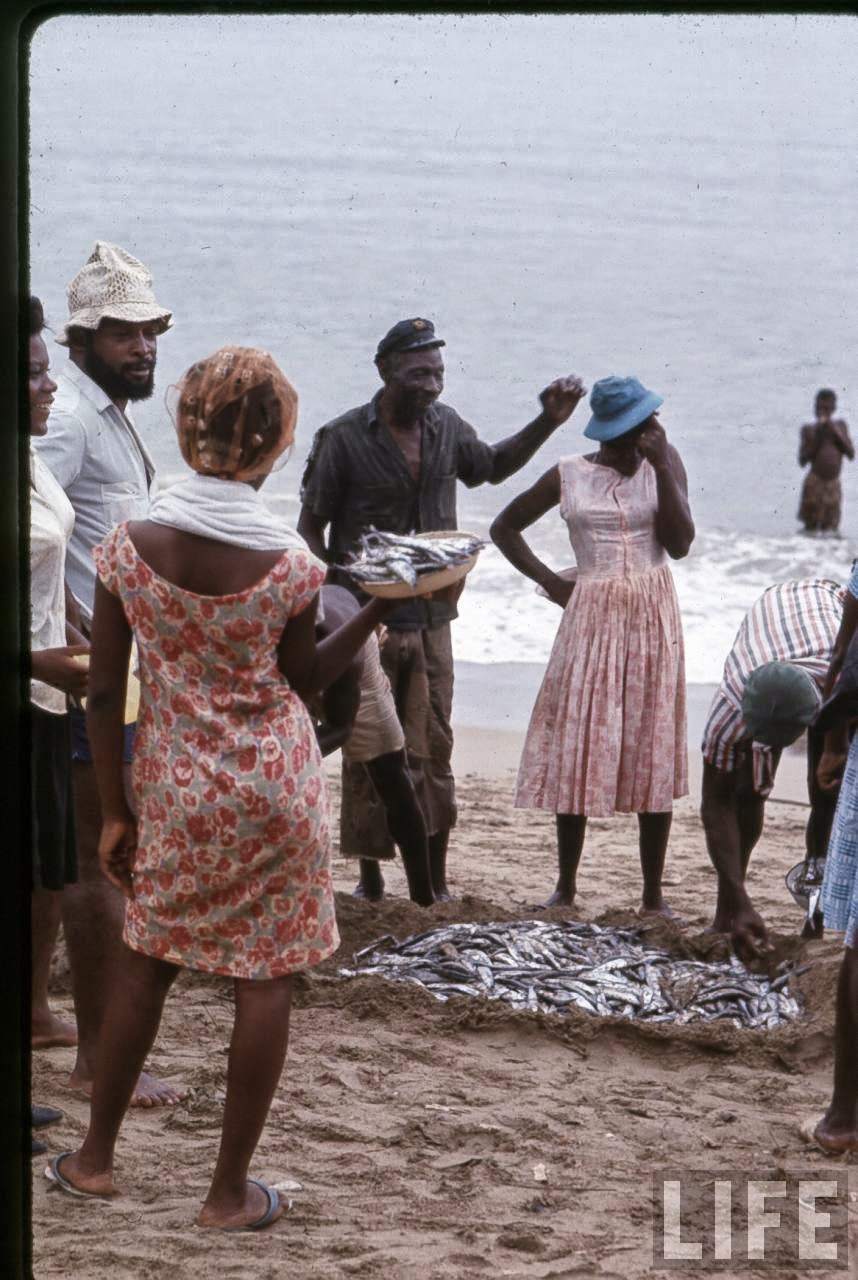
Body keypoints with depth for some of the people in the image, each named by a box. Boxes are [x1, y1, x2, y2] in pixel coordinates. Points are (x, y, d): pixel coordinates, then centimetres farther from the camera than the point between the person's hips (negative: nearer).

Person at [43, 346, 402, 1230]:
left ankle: (95, 1157, 29)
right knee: (266, 977, 7)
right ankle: (229, 1193, 13)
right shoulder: (289, 566, -14)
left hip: (174, 788, 2)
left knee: (146, 962, 19)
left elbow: (104, 693, -5)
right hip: (274, 787, -2)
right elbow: (304, 682, 1)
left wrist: (114, 812, 4)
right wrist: (373, 614, 9)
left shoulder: (128, 547, -10)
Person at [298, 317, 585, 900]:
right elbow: (310, 527, -4)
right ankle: (371, 879, 14)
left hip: (430, 618, 4)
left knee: (434, 751, 4)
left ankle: (436, 880, 12)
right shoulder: (344, 438, -10)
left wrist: (547, 423, 13)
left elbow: (492, 466, 25)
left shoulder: (446, 427, 4)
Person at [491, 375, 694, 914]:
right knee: (577, 749, 0)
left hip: (652, 616, 1)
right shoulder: (569, 476, 0)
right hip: (591, 616, 0)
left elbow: (681, 544, -10)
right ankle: (566, 887, 12)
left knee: (652, 754, 1)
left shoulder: (665, 462, 1)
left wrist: (661, 467, -14)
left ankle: (654, 895, 8)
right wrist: (549, 580, 1)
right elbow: (505, 527, 10)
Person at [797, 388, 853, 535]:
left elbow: (851, 454, 3)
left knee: (830, 530, 2)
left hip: (834, 485, 3)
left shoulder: (840, 425, 10)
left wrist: (836, 433, -7)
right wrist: (817, 437, -11)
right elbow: (802, 461, -4)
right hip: (814, 484, -3)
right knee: (811, 526, -3)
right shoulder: (809, 429, 2)